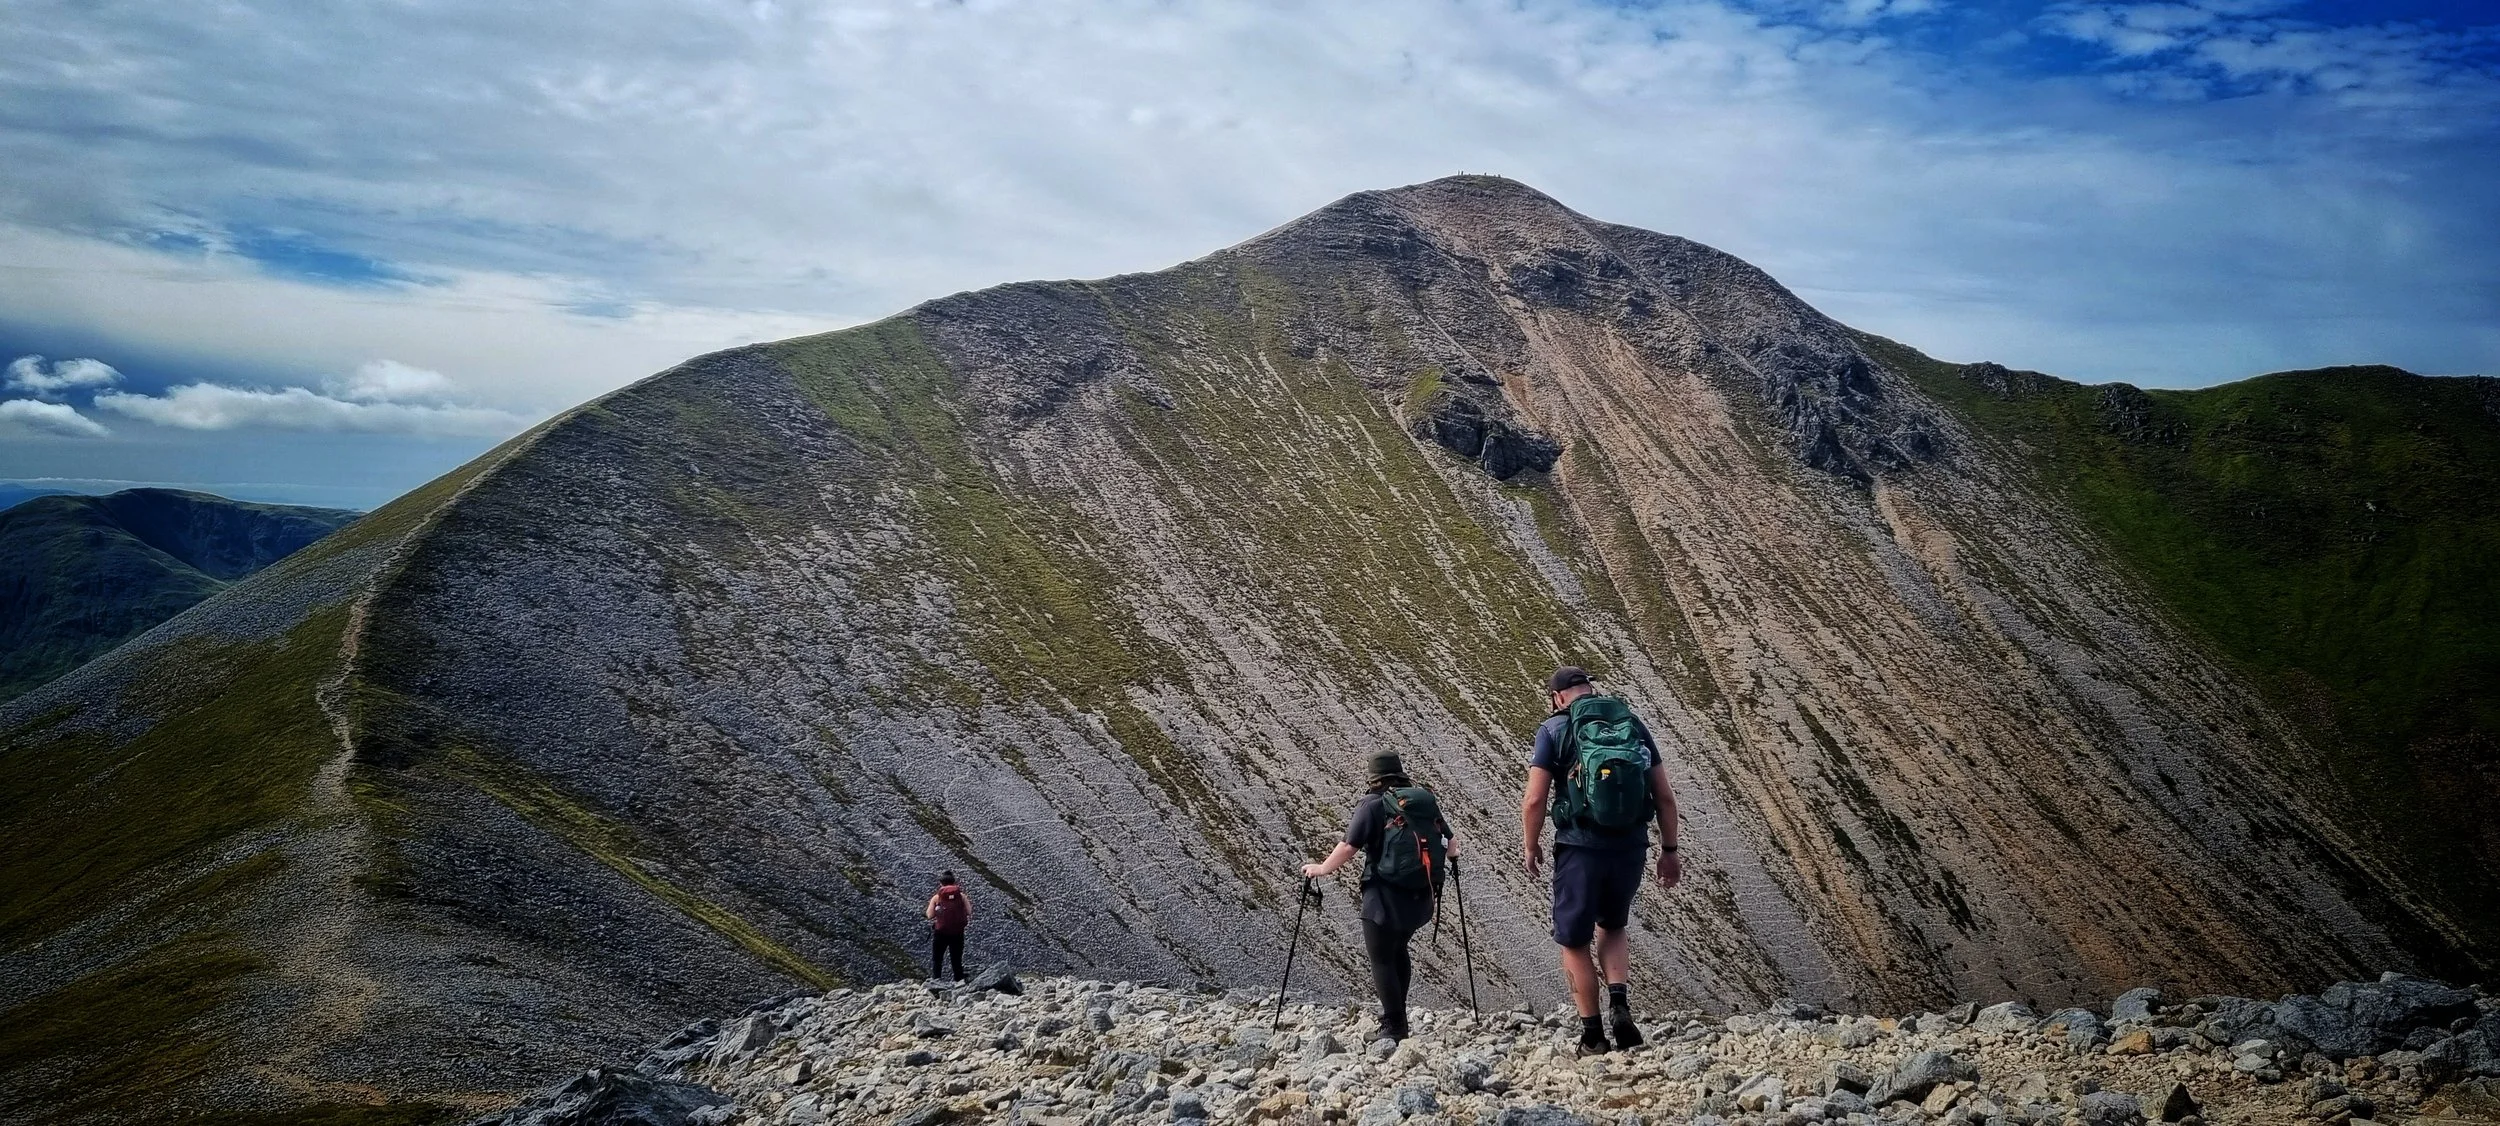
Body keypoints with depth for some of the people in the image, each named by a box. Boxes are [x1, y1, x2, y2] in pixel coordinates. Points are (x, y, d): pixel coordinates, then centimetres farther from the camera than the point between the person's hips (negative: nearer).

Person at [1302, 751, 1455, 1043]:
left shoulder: (1372, 804, -7)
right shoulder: (1426, 799, 8)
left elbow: (1349, 847, -12)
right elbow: (1449, 843, 14)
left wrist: (1321, 868, 2)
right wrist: (1449, 853, 37)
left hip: (1385, 897, -6)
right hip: (1421, 897, 6)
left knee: (1381, 958, 3)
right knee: (1398, 950, 24)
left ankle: (1394, 1028, 0)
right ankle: (1396, 1016, 28)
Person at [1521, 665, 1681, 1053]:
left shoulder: (1554, 728, -2)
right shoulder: (1634, 723, 9)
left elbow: (1534, 800, -9)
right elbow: (1665, 796, 7)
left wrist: (1532, 847, 5)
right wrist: (1669, 850, 15)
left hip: (1580, 847, -4)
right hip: (1631, 847, 4)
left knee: (1574, 941, 12)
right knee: (1612, 927, 26)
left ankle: (1593, 1034, 14)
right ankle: (1620, 1004, 4)